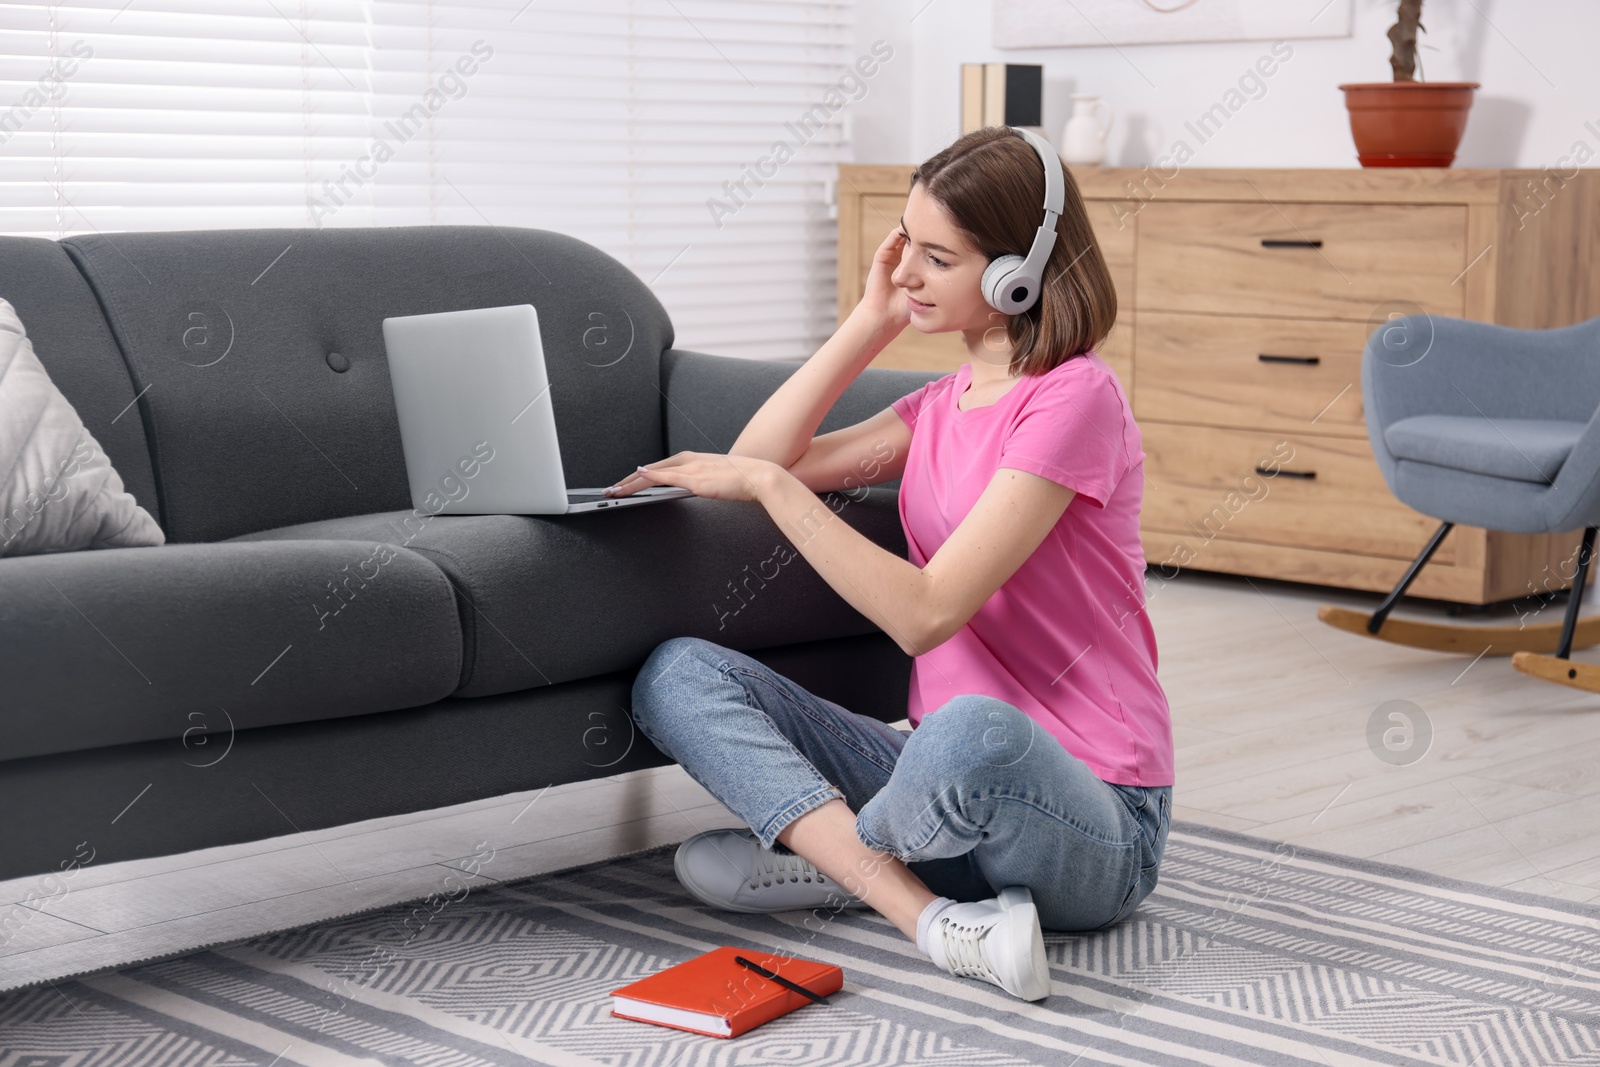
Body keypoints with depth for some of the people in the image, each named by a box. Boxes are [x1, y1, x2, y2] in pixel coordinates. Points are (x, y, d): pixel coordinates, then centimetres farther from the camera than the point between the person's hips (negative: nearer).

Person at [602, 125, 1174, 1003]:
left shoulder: (1073, 397, -13)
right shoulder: (943, 405, 15)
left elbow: (925, 613, -20)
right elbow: (759, 464, 9)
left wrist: (771, 484, -20)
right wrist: (871, 321, 8)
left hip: (1091, 818, -8)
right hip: (954, 767, 8)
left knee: (973, 732, -44)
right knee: (678, 675, -8)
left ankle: (821, 849, -9)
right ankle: (936, 919, -20)